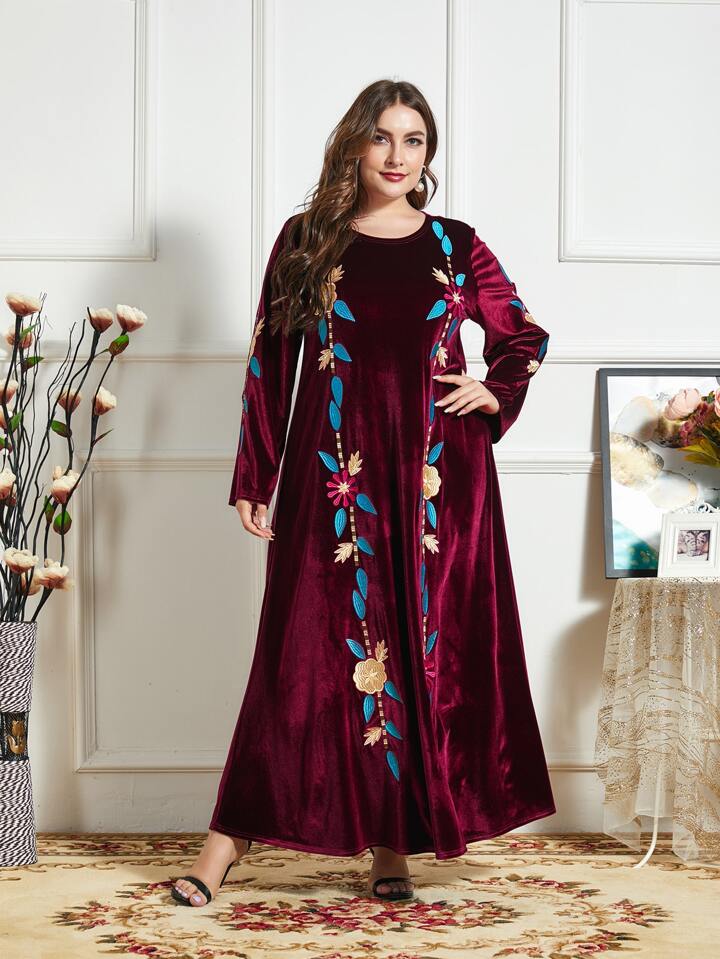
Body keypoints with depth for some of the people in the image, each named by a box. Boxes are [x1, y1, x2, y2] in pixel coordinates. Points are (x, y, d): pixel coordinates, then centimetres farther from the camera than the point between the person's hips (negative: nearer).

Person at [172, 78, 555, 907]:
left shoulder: (455, 247, 7)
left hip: (437, 480, 1)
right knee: (312, 651, -3)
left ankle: (394, 846, 14)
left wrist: (496, 392, 0)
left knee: (429, 649, 3)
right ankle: (228, 841, 4)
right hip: (337, 477, -1)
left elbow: (526, 335, 20)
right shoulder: (305, 241, 5)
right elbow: (269, 363, 4)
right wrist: (253, 481, 0)